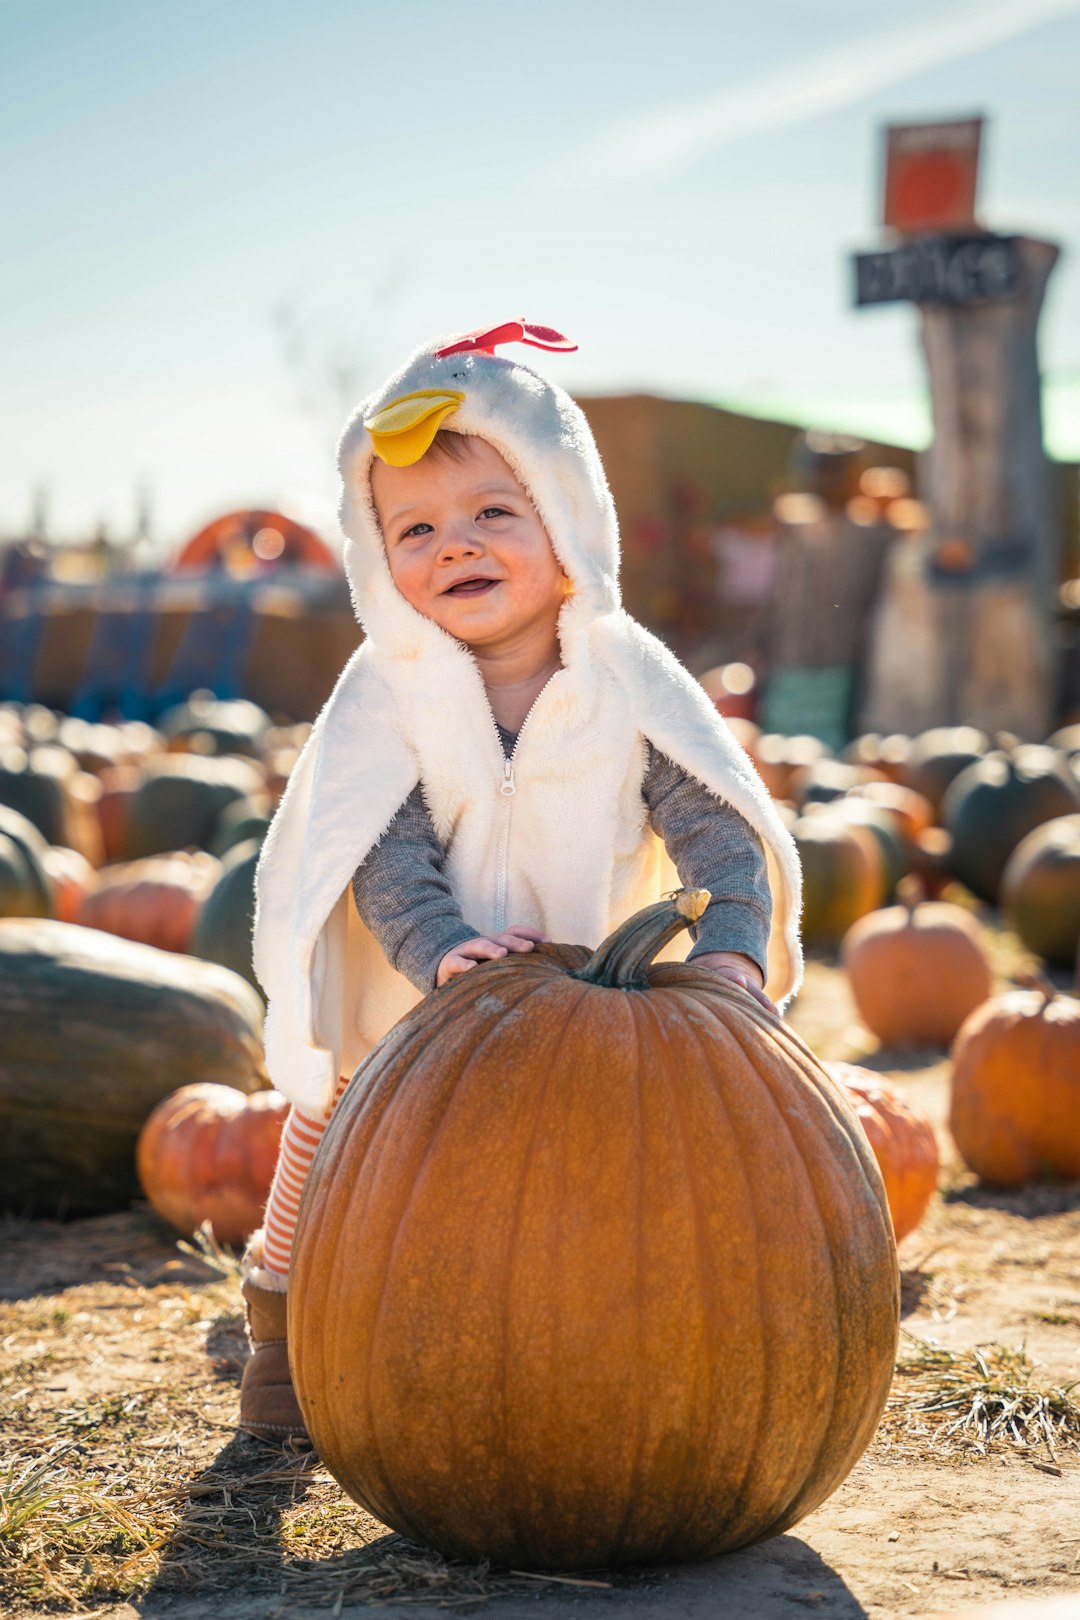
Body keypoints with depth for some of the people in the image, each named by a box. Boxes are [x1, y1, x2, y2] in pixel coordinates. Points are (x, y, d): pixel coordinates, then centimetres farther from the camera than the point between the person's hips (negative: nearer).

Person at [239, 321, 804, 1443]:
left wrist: (729, 944, -39)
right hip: (402, 1008, 0)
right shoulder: (389, 694, -22)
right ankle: (282, 1323, 39)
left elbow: (716, 826, -22)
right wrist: (440, 950, -49)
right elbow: (386, 859, -30)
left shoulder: (627, 680, -20)